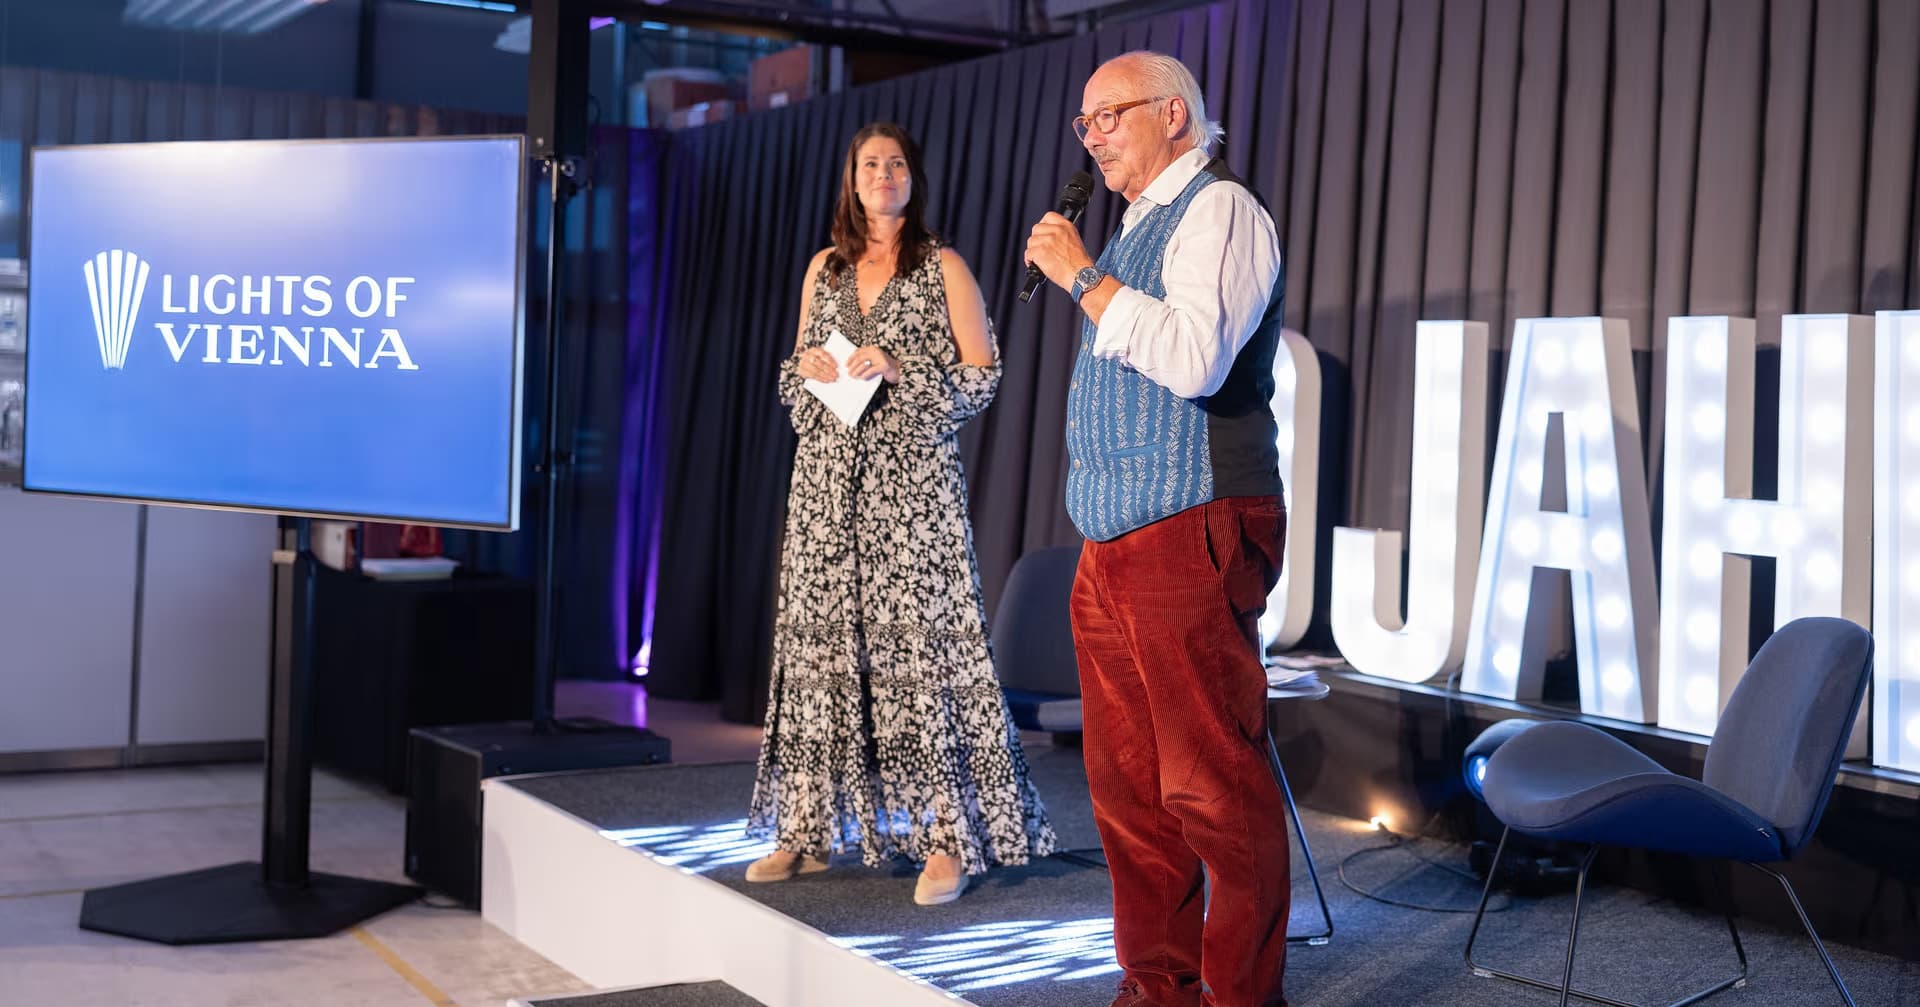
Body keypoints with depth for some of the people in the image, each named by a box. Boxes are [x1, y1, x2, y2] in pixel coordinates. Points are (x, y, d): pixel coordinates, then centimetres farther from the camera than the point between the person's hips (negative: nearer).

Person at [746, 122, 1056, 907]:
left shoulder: (943, 268, 3)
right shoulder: (825, 268, 15)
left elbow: (981, 377, -2)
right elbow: (793, 375, 21)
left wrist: (899, 369, -13)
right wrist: (808, 368, -1)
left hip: (911, 481, -4)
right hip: (828, 481, 4)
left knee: (919, 639, -9)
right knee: (820, 642, 3)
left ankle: (946, 840, -5)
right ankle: (809, 830, 10)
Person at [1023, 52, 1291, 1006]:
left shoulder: (1219, 210, -6)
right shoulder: (1138, 227, 22)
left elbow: (1196, 357, -22)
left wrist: (1083, 277, -16)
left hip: (1193, 534, -9)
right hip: (1114, 542, 9)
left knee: (1212, 784, -8)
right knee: (1127, 783, 11)